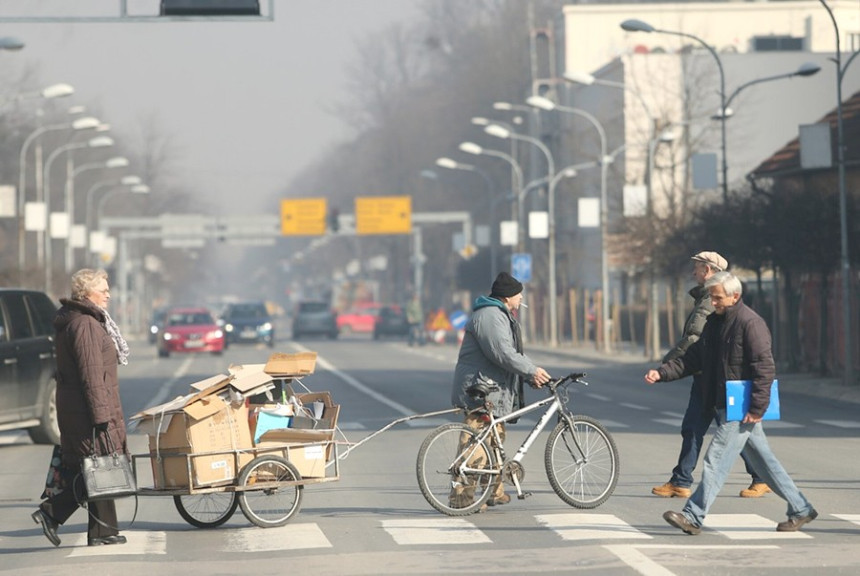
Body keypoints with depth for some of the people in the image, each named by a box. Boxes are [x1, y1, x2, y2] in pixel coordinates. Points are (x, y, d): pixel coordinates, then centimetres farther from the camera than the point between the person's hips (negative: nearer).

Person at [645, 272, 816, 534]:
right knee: (763, 461, 13)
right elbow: (693, 357, 16)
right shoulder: (715, 322, 14)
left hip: (741, 409, -9)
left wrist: (757, 408, -22)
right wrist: (662, 372, 3)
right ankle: (800, 509, 21)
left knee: (717, 459, -10)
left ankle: (693, 517, -9)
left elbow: (765, 368, -18)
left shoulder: (751, 323, -14)